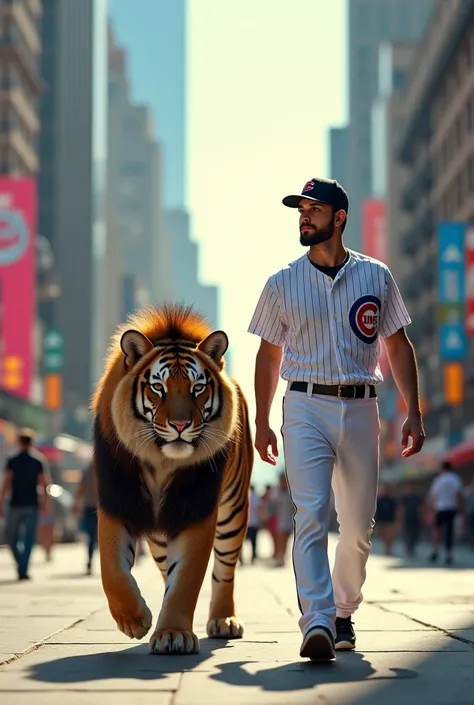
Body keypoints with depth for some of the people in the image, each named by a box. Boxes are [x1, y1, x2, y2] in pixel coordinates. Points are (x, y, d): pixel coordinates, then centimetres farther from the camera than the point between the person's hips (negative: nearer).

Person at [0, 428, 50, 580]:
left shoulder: (12, 461, -3)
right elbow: (44, 483, 0)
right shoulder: (39, 460, 1)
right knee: (28, 538, 4)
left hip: (16, 504, -1)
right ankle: (23, 570, -3)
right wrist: (45, 502, 9)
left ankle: (21, 563, -2)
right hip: (32, 505, 1)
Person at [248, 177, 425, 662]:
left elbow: (398, 346, 10)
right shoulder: (282, 284, 7)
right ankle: (317, 622, -22)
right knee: (310, 516, -15)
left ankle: (344, 611, 27)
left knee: (358, 524, 7)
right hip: (306, 408, -1)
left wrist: (413, 413, 2)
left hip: (360, 408, 1)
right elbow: (269, 355, 13)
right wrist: (262, 423, 9)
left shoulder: (375, 277, 7)